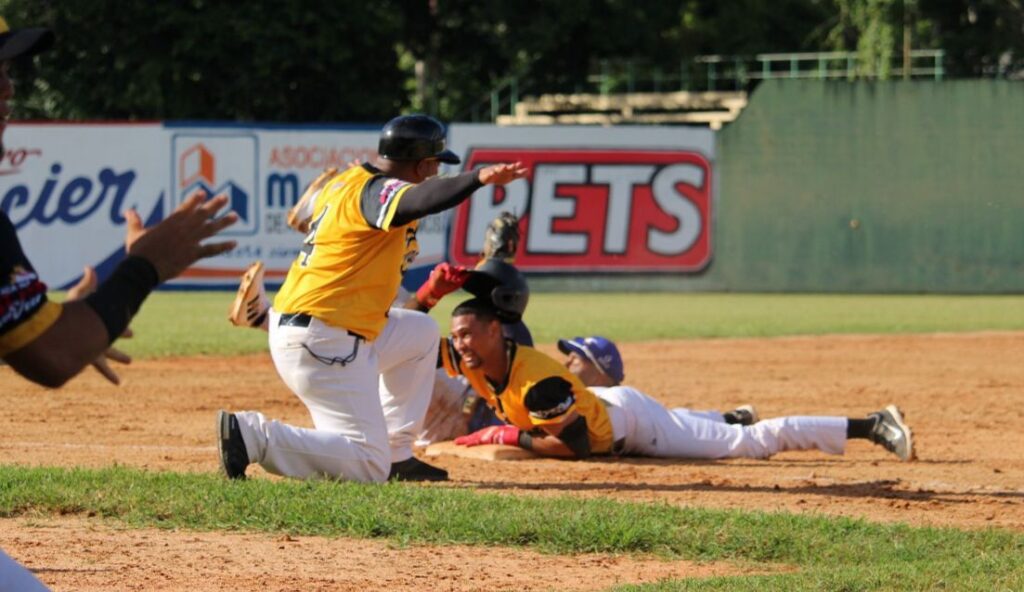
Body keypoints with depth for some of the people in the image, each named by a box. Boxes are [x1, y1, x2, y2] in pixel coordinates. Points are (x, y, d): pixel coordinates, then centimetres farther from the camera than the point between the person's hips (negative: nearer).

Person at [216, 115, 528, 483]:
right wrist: (477, 179, -53)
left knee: (422, 332, 29)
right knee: (369, 467, -11)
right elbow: (416, 201, -38)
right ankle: (253, 435, -19)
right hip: (325, 341, -10)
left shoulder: (341, 182, 12)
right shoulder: (376, 190, -15)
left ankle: (396, 456, 26)